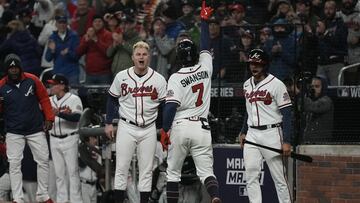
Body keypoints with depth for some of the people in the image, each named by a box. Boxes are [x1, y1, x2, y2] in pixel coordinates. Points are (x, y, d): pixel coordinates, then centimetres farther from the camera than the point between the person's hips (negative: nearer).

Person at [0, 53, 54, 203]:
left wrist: (48, 118, 0)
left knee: (43, 161, 4)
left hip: (36, 129, 1)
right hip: (14, 132, -1)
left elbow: (44, 98, 5)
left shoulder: (32, 80, -5)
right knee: (14, 164, -5)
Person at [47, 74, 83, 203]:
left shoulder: (74, 99, -8)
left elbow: (77, 117, -22)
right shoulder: (50, 100, 11)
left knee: (72, 170, -6)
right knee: (59, 172, 8)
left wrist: (59, 114, -32)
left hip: (69, 139, -6)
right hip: (54, 139, 6)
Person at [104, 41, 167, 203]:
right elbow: (112, 100, 10)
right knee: (121, 167, -2)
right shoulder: (121, 77, 0)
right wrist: (108, 123, 6)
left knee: (146, 170, 4)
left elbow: (164, 105, 3)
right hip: (126, 127, 0)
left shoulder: (159, 80, -1)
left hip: (148, 129, 0)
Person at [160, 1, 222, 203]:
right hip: (201, 127, 2)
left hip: (180, 127, -2)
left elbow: (171, 106, -14)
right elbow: (206, 47, 20)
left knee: (173, 172, 10)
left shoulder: (176, 77, -6)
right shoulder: (205, 67, 4)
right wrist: (204, 21, 31)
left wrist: (165, 130, -9)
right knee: (206, 171, -2)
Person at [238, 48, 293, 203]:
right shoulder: (247, 85, 13)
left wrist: (286, 141, -15)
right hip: (251, 135, 6)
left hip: (271, 134, -6)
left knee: (279, 176, -3)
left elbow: (286, 113, -10)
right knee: (250, 175, -4)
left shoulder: (276, 84, -8)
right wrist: (243, 132, 19)